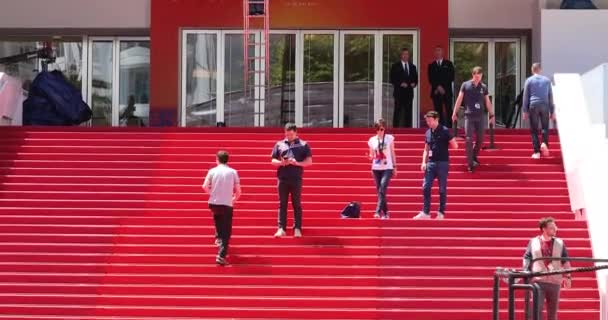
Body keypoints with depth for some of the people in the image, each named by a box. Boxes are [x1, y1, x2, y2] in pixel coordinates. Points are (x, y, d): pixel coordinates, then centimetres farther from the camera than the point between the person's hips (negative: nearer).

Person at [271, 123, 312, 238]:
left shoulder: (303, 145, 7)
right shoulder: (279, 144, 12)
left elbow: (309, 161, 3)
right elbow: (273, 160, 13)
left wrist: (297, 163, -13)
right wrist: (281, 162, -8)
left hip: (296, 179, -2)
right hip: (283, 178, 2)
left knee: (297, 204, 2)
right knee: (282, 204, 3)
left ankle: (297, 229, 4)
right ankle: (281, 228, 4)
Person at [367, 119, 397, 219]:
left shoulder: (389, 138, 1)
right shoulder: (372, 140, 6)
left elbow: (392, 153, 7)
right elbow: (372, 155, 12)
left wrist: (395, 167, 5)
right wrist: (370, 157, -11)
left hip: (387, 168, -3)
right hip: (376, 168, 3)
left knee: (382, 190, -19)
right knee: (379, 191, 4)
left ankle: (378, 211, -25)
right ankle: (385, 212, 13)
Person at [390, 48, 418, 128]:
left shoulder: (412, 67, 15)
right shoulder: (395, 66, 2)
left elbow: (415, 78, 17)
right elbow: (392, 79, -3)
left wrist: (414, 83, -4)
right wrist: (400, 84, -16)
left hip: (409, 93, 4)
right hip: (399, 93, -4)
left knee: (408, 112, 2)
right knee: (397, 111, -4)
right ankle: (395, 128, -4)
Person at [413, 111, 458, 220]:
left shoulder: (444, 131, -6)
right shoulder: (428, 133, 11)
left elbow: (455, 146, -5)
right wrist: (424, 162, 8)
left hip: (442, 163, -5)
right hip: (431, 163, 5)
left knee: (442, 189, 2)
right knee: (426, 188, -1)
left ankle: (441, 212, 8)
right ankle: (425, 212, 3)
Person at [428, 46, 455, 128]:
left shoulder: (448, 64, 10)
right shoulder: (431, 65, 13)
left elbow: (451, 77, 3)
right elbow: (431, 79, 5)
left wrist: (443, 87, -6)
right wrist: (438, 87, -9)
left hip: (447, 91, -1)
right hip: (436, 92, 1)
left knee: (449, 111, -8)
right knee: (438, 112, -3)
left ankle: (449, 127, -9)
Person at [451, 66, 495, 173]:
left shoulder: (484, 87, 7)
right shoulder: (465, 85, -1)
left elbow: (487, 102, 13)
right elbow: (459, 99, 1)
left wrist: (491, 115, 13)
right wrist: (455, 113, -3)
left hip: (480, 116, 3)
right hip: (469, 116, -3)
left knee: (480, 139, 7)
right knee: (469, 139, -6)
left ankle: (474, 156, 31)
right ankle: (470, 164, -3)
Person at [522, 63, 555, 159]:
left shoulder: (529, 80, 5)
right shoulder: (547, 80, 10)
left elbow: (525, 96, 4)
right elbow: (550, 96, 11)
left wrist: (525, 111, 7)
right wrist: (552, 111, 14)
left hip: (533, 106, -1)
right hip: (544, 105, 1)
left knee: (534, 129, 3)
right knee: (545, 127, 11)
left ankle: (537, 152, -1)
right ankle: (545, 143, -16)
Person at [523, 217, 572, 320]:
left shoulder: (559, 243, 9)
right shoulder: (533, 242, 4)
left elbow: (565, 261, 11)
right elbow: (527, 258, 3)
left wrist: (567, 276, 4)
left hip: (555, 281, 2)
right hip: (538, 281, -2)